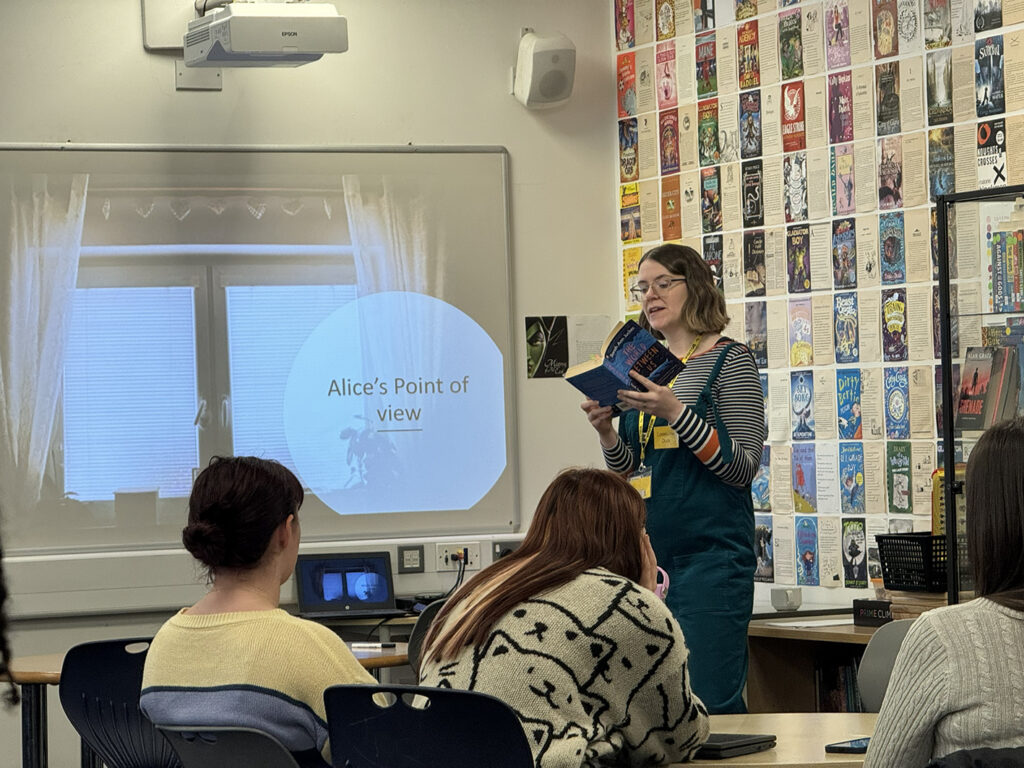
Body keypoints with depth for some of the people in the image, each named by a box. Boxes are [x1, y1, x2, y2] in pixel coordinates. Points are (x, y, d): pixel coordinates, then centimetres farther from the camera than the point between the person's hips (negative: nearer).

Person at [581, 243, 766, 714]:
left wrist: (675, 413, -21)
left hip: (710, 551, -6)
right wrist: (606, 433, -2)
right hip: (647, 552, 6)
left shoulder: (729, 361, -2)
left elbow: (744, 466, -11)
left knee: (710, 701, -10)